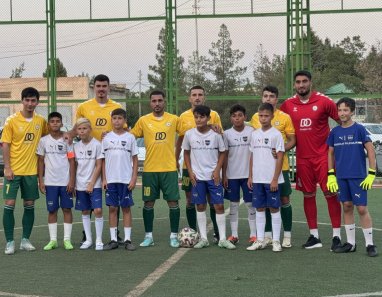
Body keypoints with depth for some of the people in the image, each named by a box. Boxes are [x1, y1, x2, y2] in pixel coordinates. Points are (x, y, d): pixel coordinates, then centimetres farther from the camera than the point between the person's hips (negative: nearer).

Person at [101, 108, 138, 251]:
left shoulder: (130, 137, 2)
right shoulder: (106, 138, 5)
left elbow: (135, 160, 3)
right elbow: (103, 160, 7)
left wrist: (134, 178, -4)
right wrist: (104, 179, 0)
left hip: (126, 180, -1)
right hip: (110, 180, 1)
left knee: (126, 208, 3)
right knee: (112, 208, 3)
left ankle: (127, 239, 6)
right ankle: (113, 239, 8)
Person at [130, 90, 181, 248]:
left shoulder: (174, 120, 2)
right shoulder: (143, 120, 3)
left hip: (169, 168, 0)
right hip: (149, 169, 1)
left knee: (173, 202, -1)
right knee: (148, 202, 5)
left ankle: (174, 236, 9)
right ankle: (148, 236, 14)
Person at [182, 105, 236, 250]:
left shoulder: (215, 135, -5)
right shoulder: (189, 134, -1)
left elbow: (222, 153, 3)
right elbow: (186, 153, 8)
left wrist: (217, 170, -8)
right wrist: (190, 172, 0)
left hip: (213, 176, -1)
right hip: (197, 177, 1)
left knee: (219, 205, -2)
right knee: (200, 206, 6)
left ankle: (222, 239, 4)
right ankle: (203, 238, 13)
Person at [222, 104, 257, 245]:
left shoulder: (251, 132, -2)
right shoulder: (227, 134, 2)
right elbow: (225, 156, 4)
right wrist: (224, 175, 0)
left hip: (248, 174, -1)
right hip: (232, 175, 1)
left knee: (250, 203, 2)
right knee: (233, 204, 6)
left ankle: (253, 234, 9)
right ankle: (234, 235, 12)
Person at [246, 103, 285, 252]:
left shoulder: (276, 134, -6)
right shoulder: (255, 134, 10)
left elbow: (280, 158, -8)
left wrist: (275, 179, -13)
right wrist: (250, 176, 9)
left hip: (271, 180, -5)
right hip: (257, 179, 5)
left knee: (274, 209, 0)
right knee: (259, 209, 8)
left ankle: (276, 241, 6)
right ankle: (260, 240, 14)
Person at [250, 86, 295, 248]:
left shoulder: (285, 117, -2)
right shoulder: (255, 118, 7)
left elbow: (292, 140, -2)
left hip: (280, 165, -2)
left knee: (284, 199, 1)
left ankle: (287, 235, 10)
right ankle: (268, 234, 16)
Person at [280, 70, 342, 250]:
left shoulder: (323, 101, -6)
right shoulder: (288, 105, 3)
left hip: (323, 156, -3)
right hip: (302, 159, 3)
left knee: (330, 193, -3)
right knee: (308, 195, 8)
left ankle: (337, 235, 3)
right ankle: (314, 236, 17)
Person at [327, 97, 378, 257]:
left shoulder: (359, 129, -6)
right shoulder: (335, 132, 6)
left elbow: (371, 151, -5)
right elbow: (331, 153, 13)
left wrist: (371, 174, -10)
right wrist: (330, 175, 6)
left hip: (358, 176, -4)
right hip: (341, 177, 4)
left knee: (362, 209, -4)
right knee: (347, 207, 10)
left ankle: (370, 244, 3)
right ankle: (350, 243, 18)